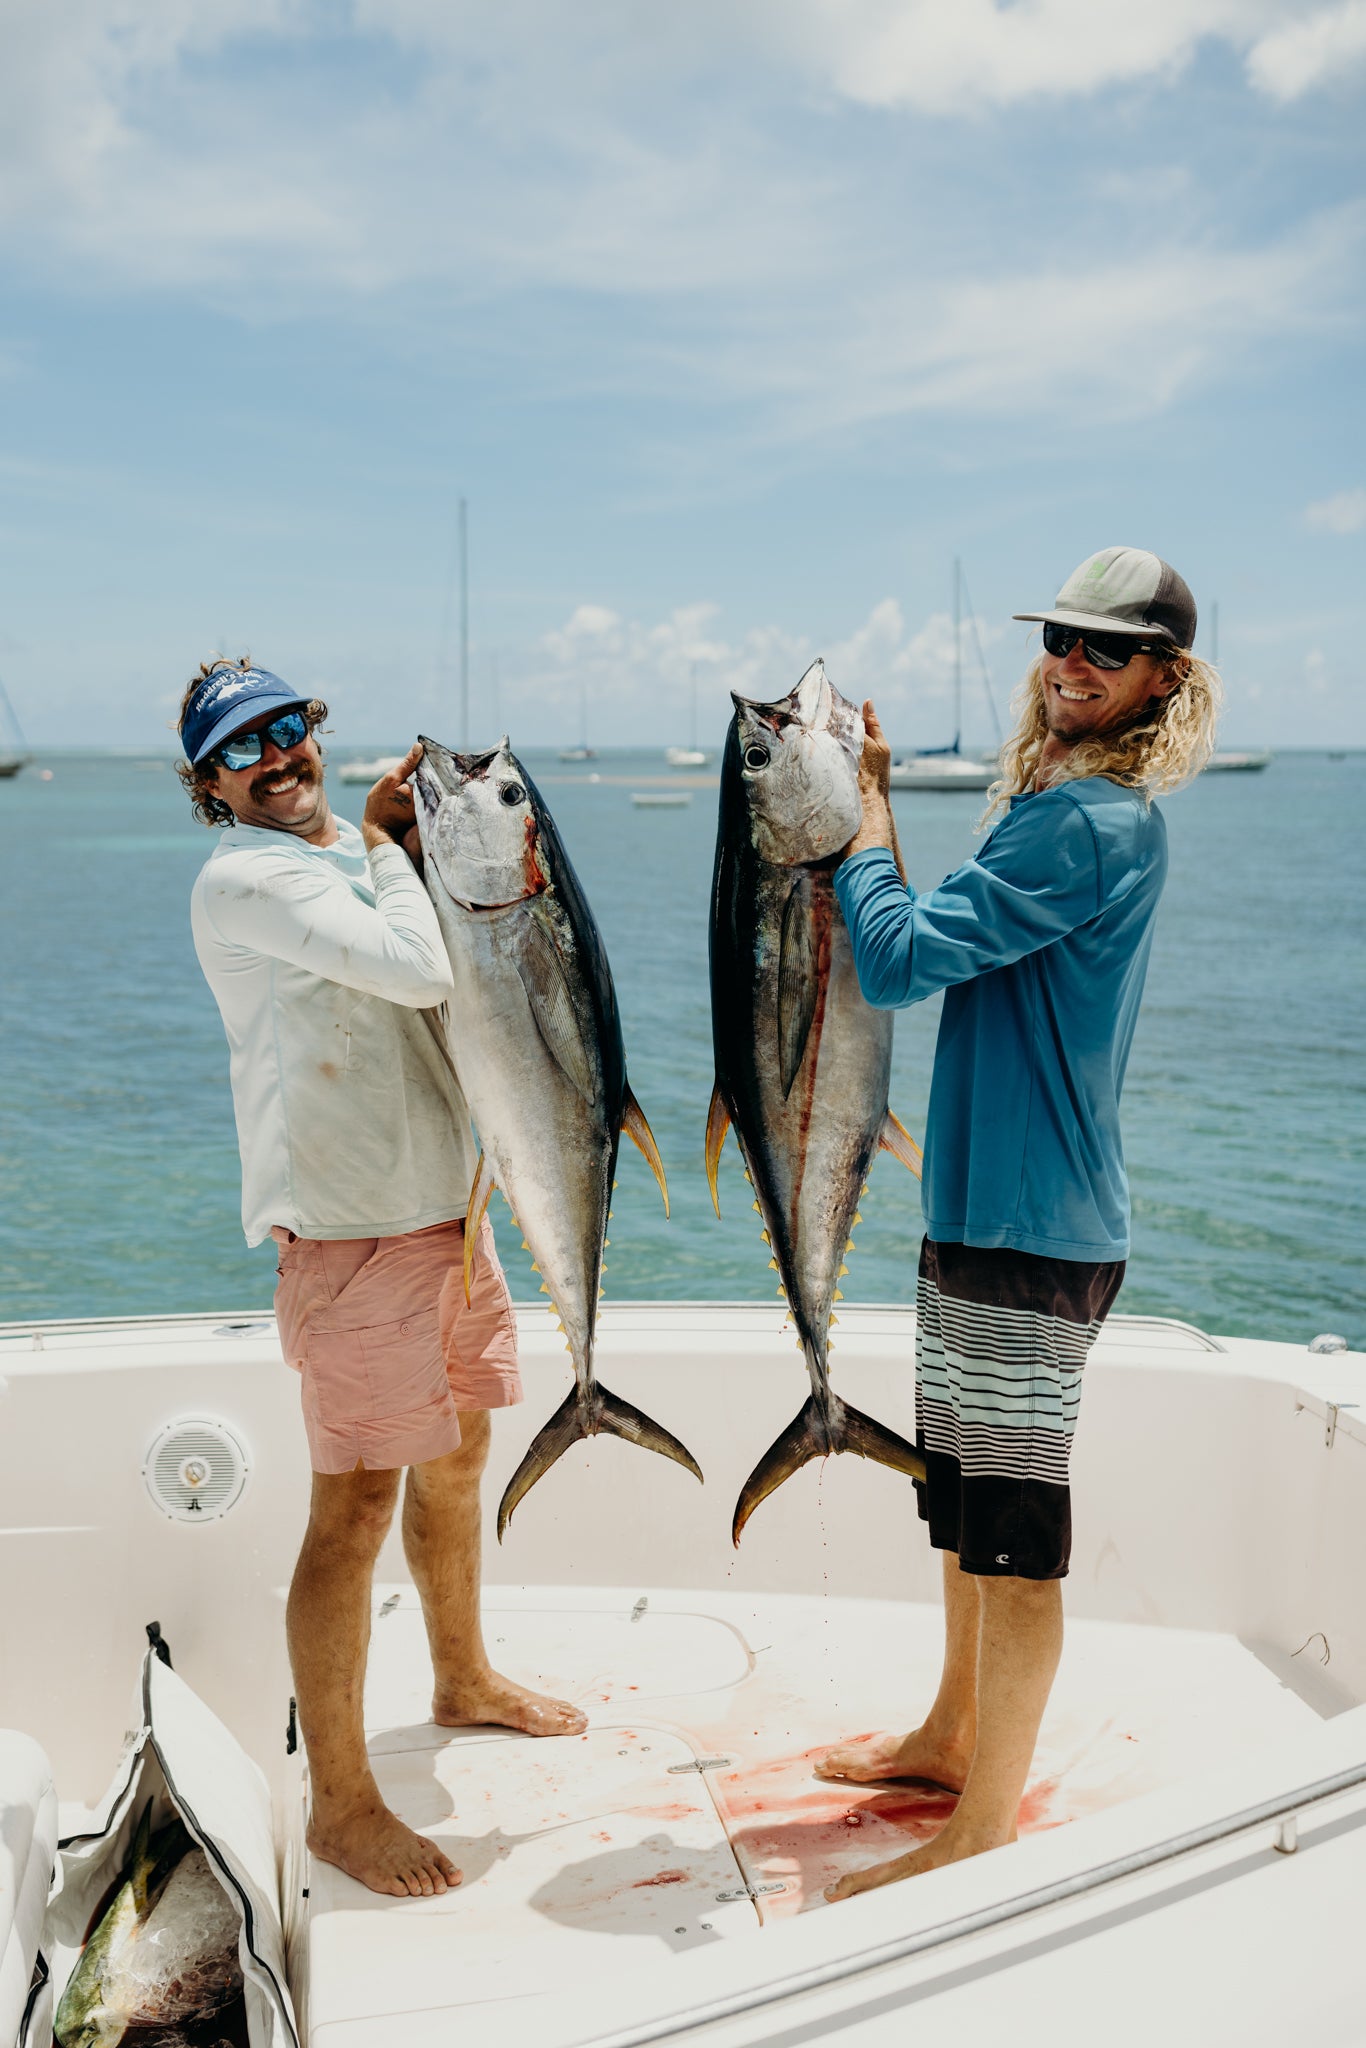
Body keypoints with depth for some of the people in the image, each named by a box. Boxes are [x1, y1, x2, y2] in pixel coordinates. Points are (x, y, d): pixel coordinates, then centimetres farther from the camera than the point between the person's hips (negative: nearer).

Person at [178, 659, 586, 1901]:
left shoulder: (353, 856, 13)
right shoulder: (246, 879, -14)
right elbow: (419, 969, -24)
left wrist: (425, 841, 1)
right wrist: (386, 846, -8)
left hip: (446, 1205, 9)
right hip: (351, 1235, -9)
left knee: (456, 1458, 22)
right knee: (354, 1510, -4)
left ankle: (464, 1681, 43)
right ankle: (339, 1801, 8)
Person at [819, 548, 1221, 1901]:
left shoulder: (1089, 823, -18)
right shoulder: (1074, 807, 14)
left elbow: (896, 961, -22)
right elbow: (939, 950, 15)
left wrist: (864, 809, -8)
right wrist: (870, 802, 7)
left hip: (1034, 1231, -10)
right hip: (981, 1214, 10)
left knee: (1014, 1532, 0)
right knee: (961, 1498, 22)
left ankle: (983, 1831, 12)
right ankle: (954, 1735, 39)